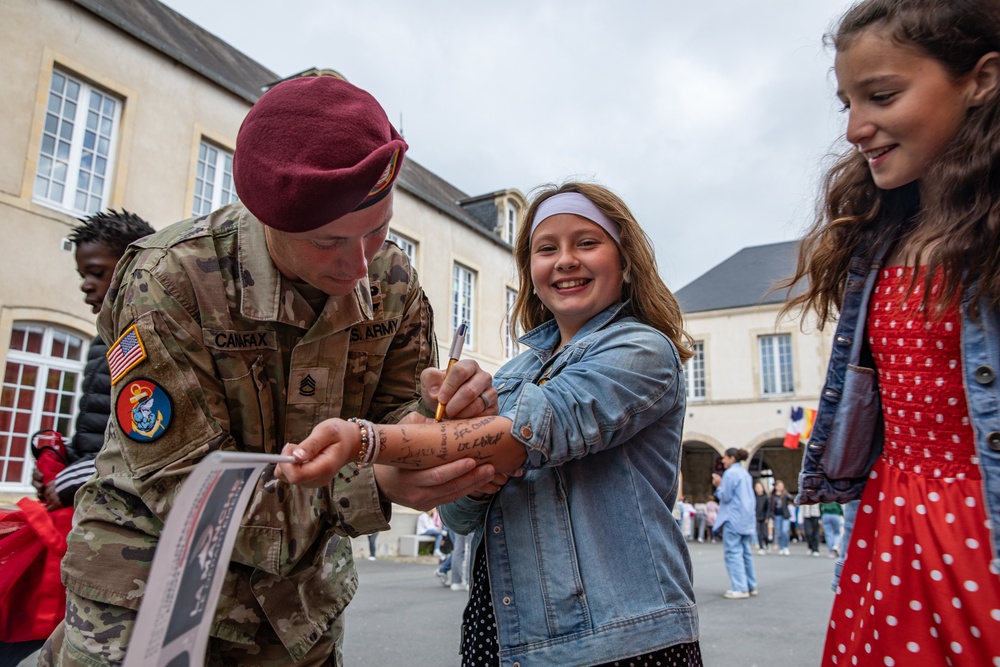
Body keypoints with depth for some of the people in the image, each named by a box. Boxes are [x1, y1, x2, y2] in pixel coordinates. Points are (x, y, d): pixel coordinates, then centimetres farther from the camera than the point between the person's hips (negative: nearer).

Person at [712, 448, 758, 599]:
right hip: (747, 519, 9)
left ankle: (740, 588, -9)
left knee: (733, 552, -7)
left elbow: (725, 497, -13)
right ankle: (751, 586, 18)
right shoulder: (745, 473, 16)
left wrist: (718, 485, 3)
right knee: (745, 551, 14)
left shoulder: (730, 473, -12)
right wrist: (721, 484, 16)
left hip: (734, 518, -9)